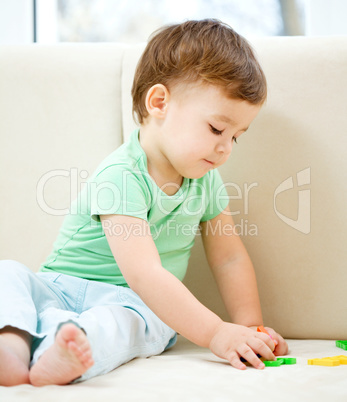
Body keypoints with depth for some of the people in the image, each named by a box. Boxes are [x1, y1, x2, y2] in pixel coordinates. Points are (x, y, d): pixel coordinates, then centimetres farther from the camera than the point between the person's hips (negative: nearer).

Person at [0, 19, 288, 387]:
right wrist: (214, 333, -31)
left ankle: (58, 356, -59)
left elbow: (229, 258, 14)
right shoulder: (121, 176, -22)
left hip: (136, 303, 3)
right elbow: (144, 274, -30)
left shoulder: (206, 179, 4)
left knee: (132, 316, -33)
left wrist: (250, 325, 1)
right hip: (63, 288, -3)